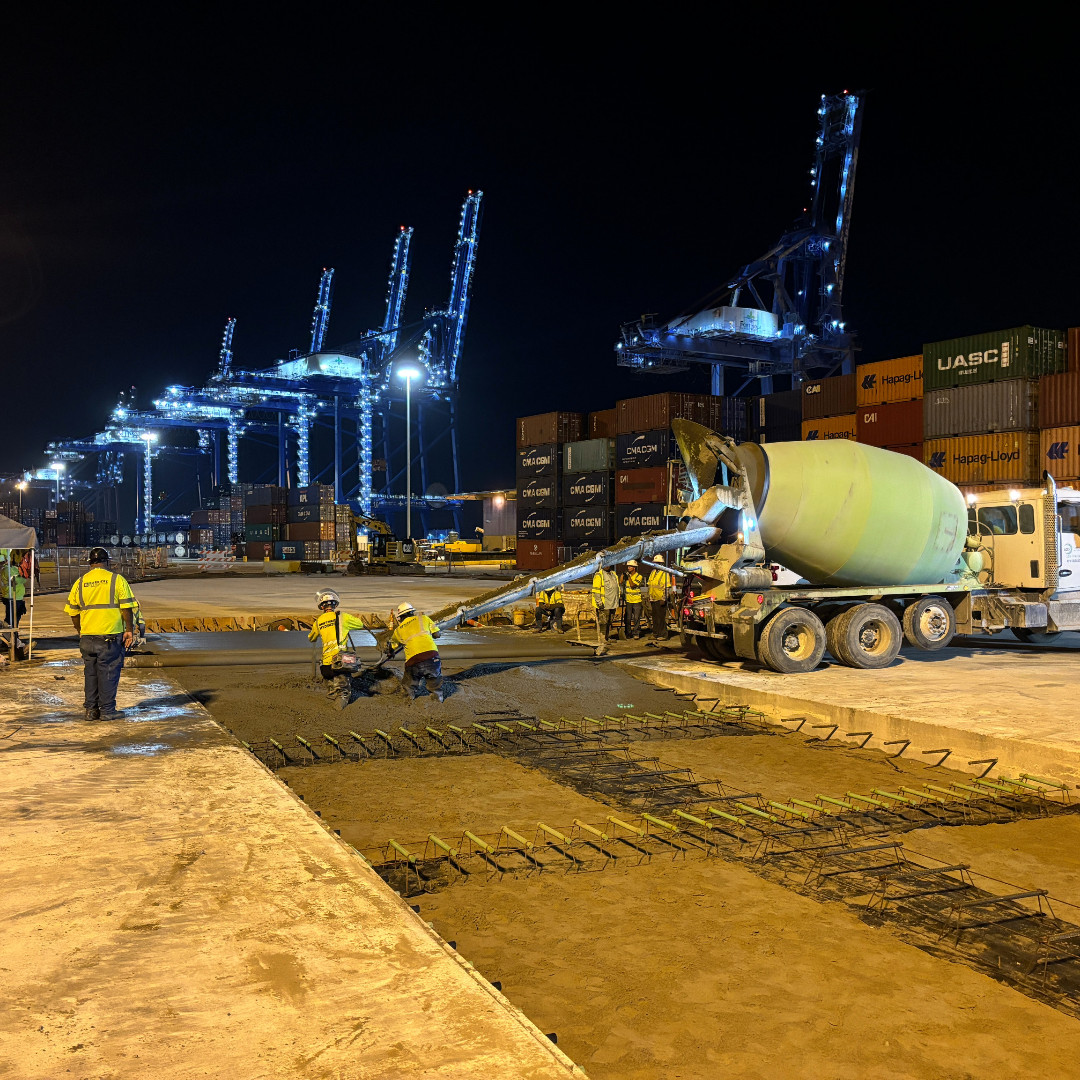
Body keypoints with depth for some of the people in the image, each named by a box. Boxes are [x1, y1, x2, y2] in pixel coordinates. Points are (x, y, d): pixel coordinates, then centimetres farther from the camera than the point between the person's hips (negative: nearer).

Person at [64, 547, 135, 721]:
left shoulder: (80, 583, 6)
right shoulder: (117, 580, -5)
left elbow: (73, 612, 11)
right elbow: (126, 608, -8)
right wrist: (128, 630, -1)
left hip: (87, 636, 4)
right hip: (110, 635, -4)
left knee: (90, 672, 13)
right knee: (108, 672, 2)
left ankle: (91, 709, 17)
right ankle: (107, 710, 4)